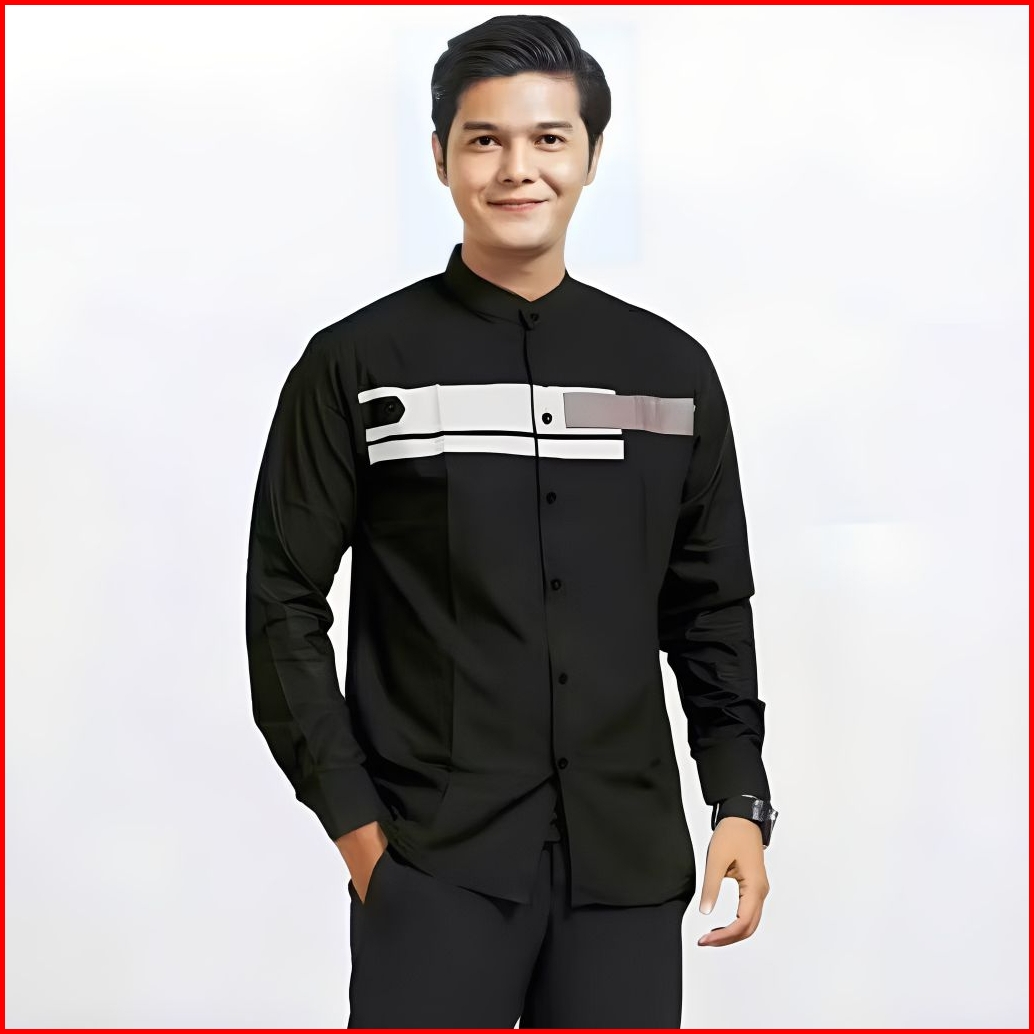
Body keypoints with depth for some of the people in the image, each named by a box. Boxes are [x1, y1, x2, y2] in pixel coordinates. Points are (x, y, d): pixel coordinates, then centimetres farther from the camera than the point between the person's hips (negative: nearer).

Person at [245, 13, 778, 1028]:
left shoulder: (671, 369, 9)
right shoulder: (358, 366, 0)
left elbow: (711, 609, 14)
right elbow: (284, 606, 0)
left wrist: (740, 800, 5)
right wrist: (353, 823, -5)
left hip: (626, 861, 3)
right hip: (433, 862, -3)